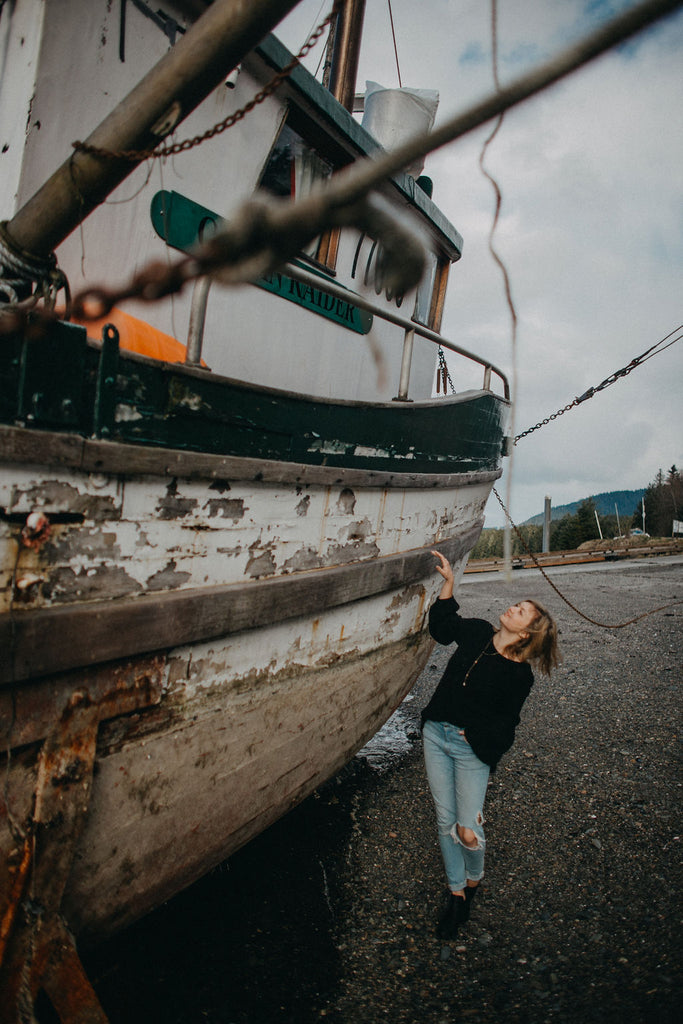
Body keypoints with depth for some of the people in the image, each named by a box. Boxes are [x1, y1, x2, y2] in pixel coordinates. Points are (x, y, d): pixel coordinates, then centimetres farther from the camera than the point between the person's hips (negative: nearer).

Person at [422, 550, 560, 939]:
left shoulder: (519, 675, -13)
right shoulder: (478, 633, -2)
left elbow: (505, 723, -6)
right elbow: (441, 626, 14)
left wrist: (476, 736, -20)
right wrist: (449, 582, 7)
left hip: (471, 749, -4)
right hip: (436, 735, 4)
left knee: (468, 831, -1)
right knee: (446, 821, 12)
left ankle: (473, 881, 33)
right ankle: (456, 895, 31)